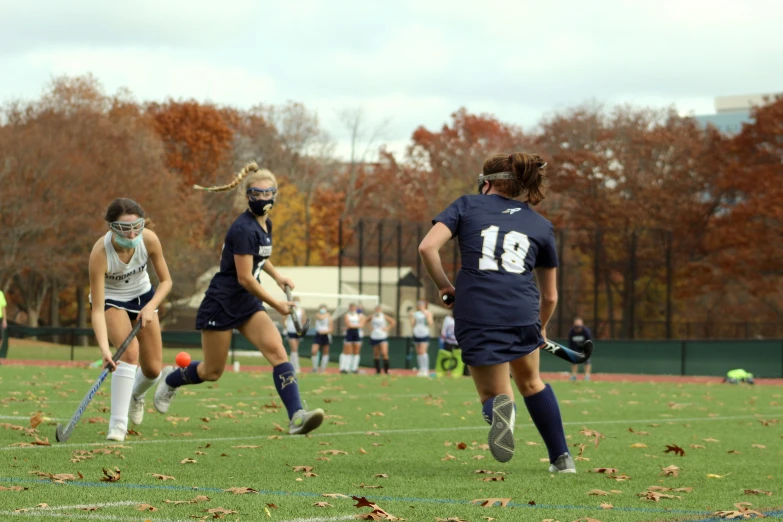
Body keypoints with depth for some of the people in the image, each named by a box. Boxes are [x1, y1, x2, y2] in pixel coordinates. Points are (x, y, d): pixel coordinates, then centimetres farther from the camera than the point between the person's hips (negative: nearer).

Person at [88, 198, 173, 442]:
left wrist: (150, 306, -29)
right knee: (130, 349, -30)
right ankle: (118, 423, -25)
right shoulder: (100, 253, -36)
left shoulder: (149, 239, -27)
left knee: (153, 369, 5)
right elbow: (98, 310, -36)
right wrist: (104, 348, -48)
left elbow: (166, 281, -11)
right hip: (110, 300, -4)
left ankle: (136, 395, 42)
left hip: (143, 296, 4)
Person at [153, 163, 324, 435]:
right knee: (212, 372, 6)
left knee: (277, 351, -15)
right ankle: (171, 378, 38)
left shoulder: (265, 224, 7)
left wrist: (276, 275, 12)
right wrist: (277, 305, -12)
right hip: (222, 305, -7)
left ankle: (296, 416, -25)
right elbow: (245, 278, -21)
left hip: (249, 305, 7)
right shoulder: (243, 229, -21)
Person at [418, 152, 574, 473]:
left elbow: (428, 247, -3)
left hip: (475, 315, -2)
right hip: (523, 312, 2)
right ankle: (562, 458, 27)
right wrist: (541, 327, 42)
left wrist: (444, 287, 10)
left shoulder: (468, 205, 13)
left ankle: (499, 407, -25)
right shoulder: (540, 225, 19)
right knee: (530, 382, 28)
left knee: (492, 394, 12)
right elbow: (550, 295, 23)